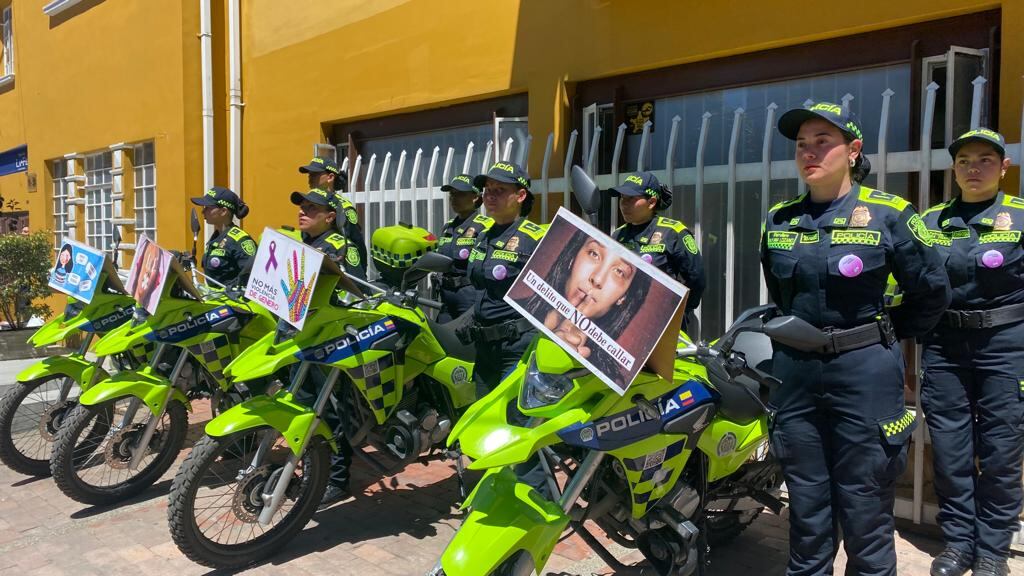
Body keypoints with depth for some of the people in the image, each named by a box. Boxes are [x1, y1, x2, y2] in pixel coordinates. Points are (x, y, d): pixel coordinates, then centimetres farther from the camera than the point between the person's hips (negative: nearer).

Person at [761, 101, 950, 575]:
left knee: (864, 506, 4)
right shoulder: (779, 220, 7)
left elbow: (933, 292, 4)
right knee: (806, 503, 13)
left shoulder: (888, 214, -4)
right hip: (795, 371, 4)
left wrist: (886, 337, 8)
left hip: (864, 372, -3)